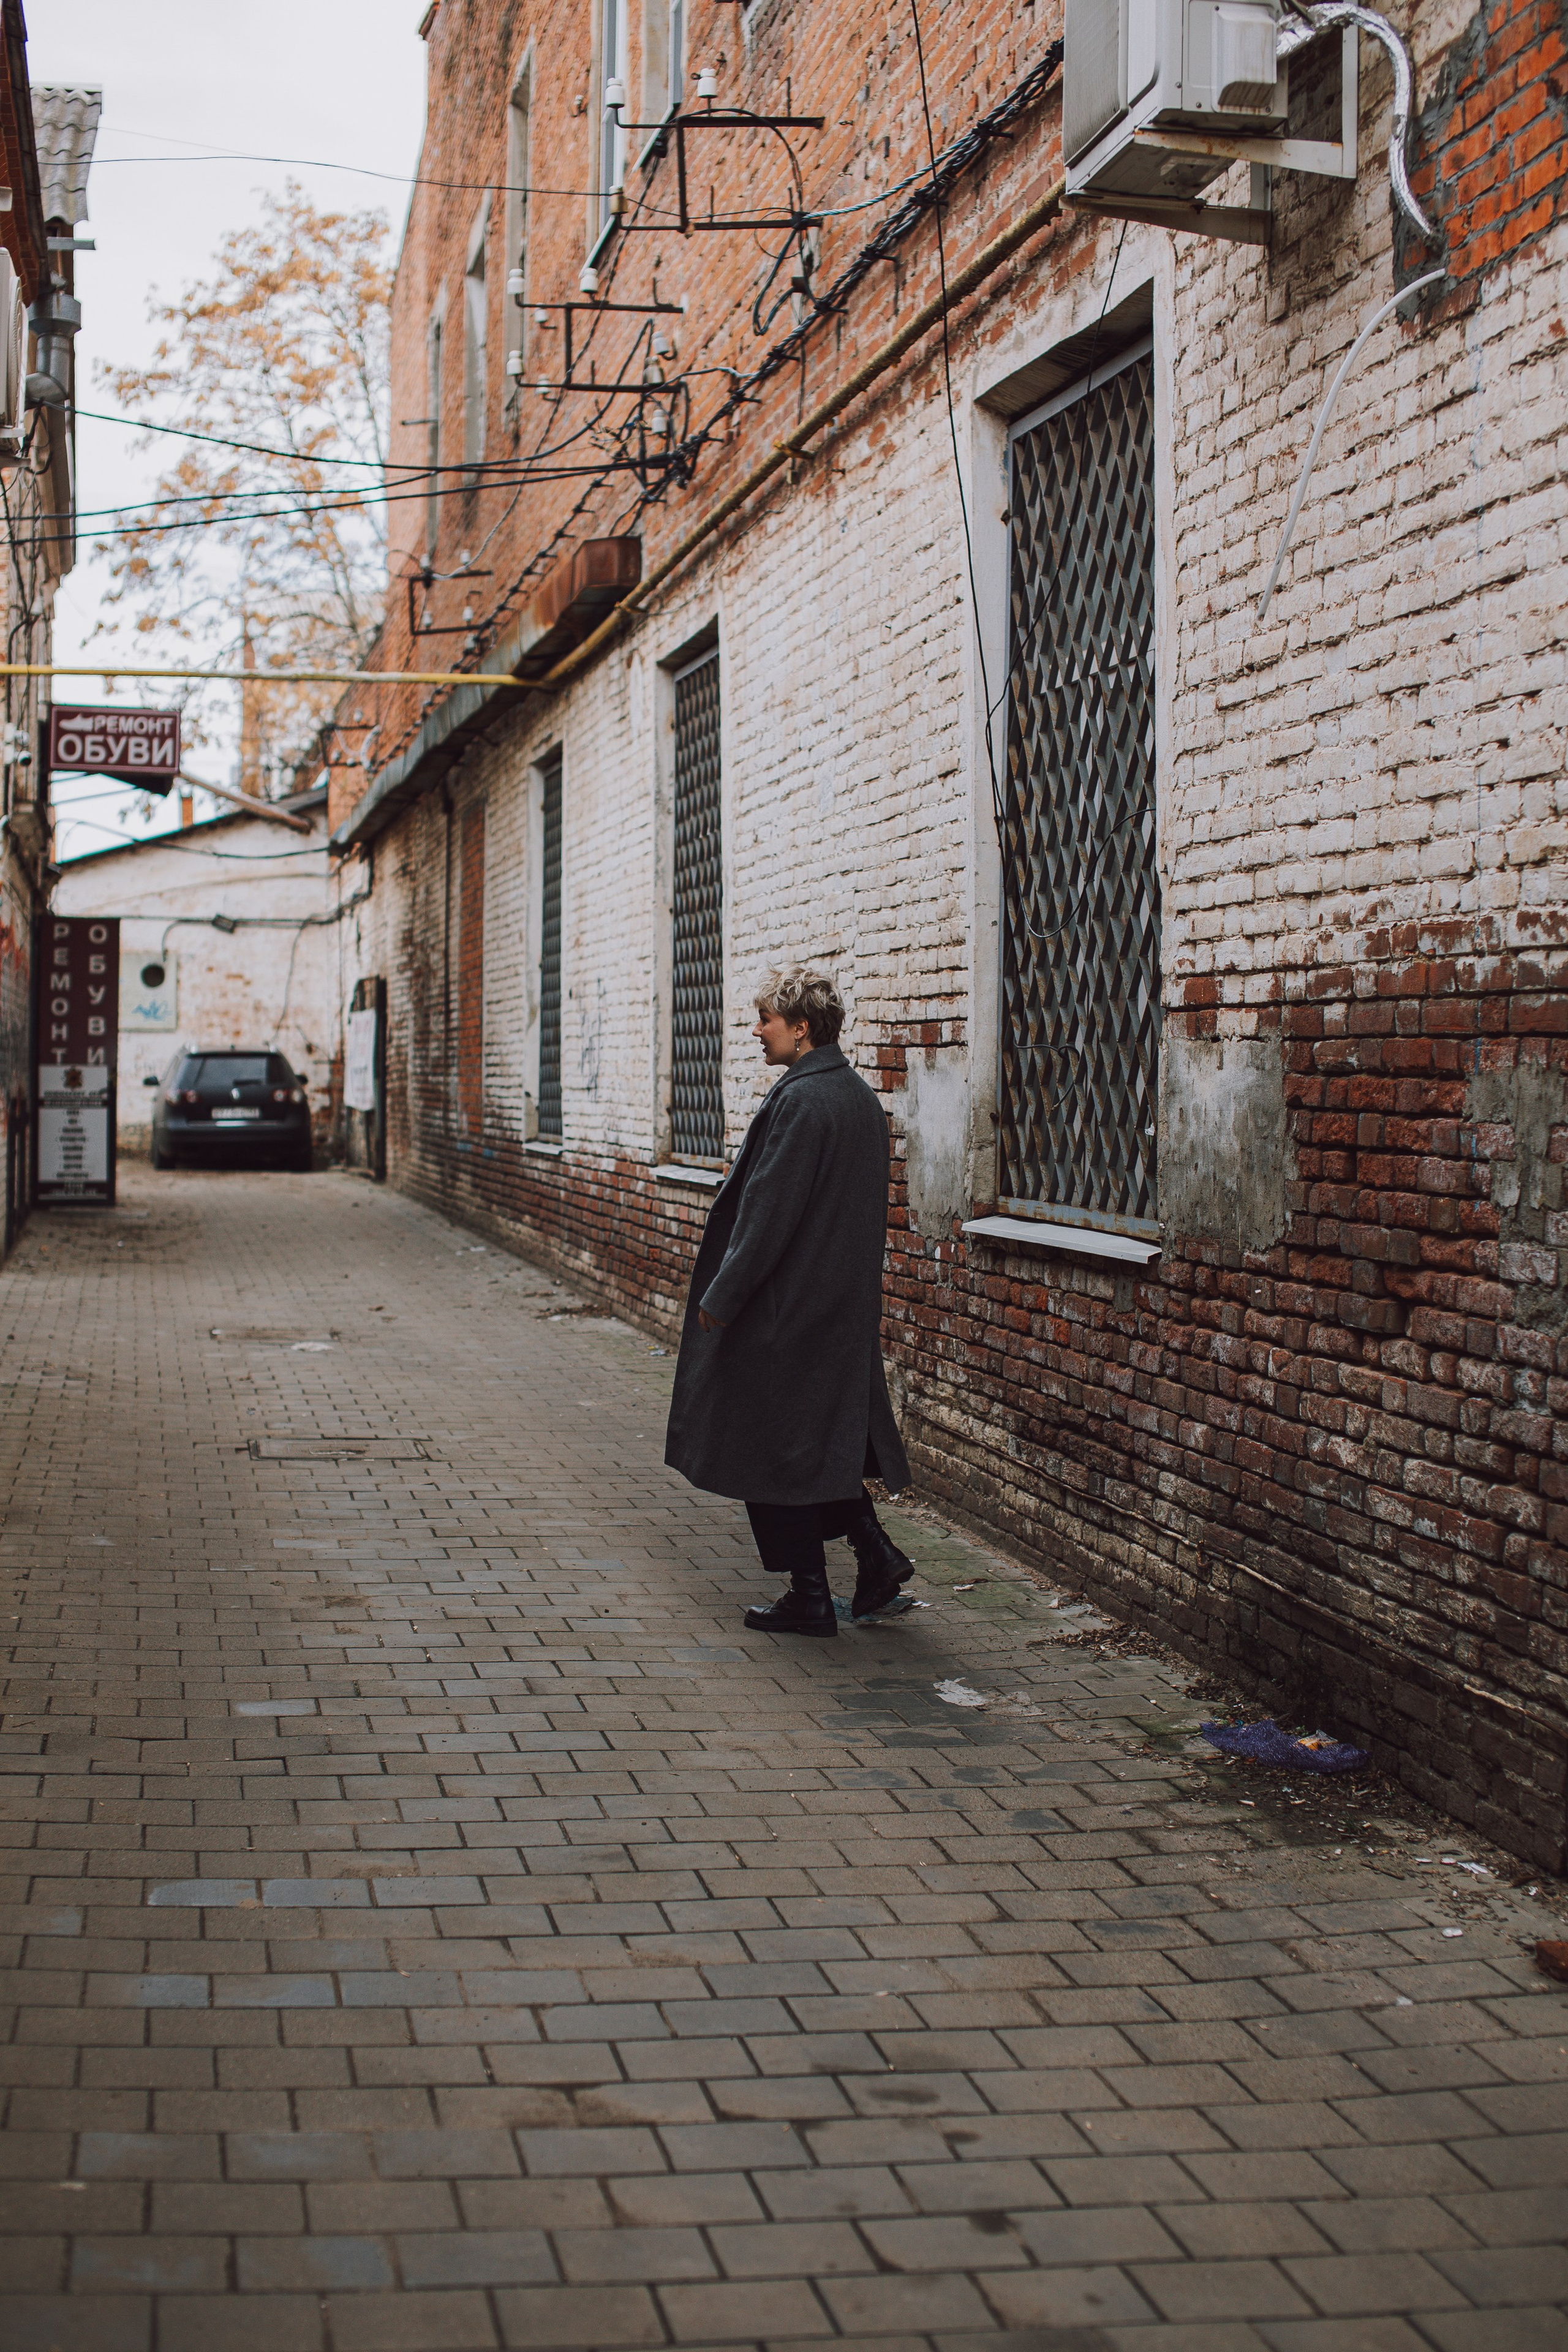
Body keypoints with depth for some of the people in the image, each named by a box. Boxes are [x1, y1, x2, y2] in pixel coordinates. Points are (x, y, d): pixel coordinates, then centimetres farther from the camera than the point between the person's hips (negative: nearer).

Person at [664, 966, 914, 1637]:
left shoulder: (800, 1101, -20)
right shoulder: (862, 1098, 9)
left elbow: (768, 1210, -21)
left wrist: (721, 1296, -15)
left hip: (786, 1308, -9)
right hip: (847, 1306, 9)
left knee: (776, 1447, 2)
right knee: (824, 1437, 20)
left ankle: (810, 1600, 7)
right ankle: (876, 1554, 15)